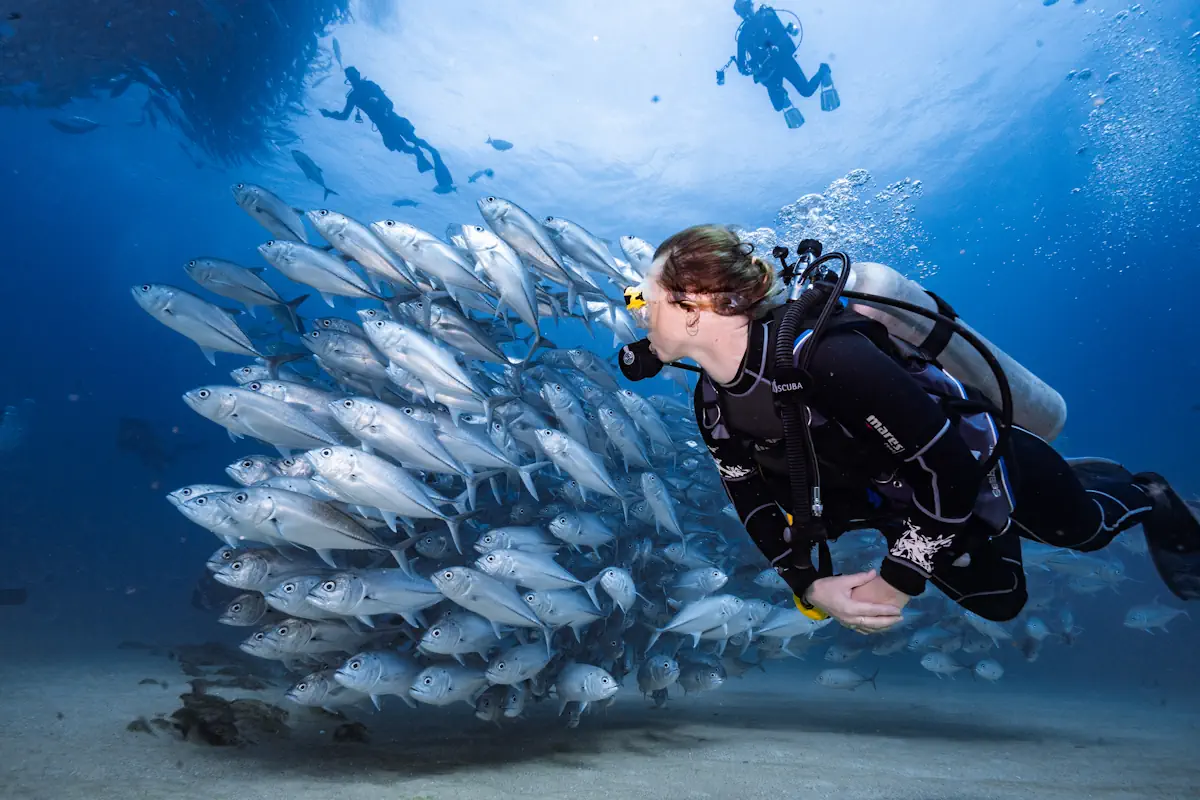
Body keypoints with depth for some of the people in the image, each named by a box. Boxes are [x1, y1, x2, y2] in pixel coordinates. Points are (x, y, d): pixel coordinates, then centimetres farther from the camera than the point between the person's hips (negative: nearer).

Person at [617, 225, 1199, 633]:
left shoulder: (817, 354, -42)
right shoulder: (710, 404, -17)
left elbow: (948, 467, -36)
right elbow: (756, 503, -7)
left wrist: (897, 579, -30)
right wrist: (810, 585, -20)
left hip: (982, 466, -7)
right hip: (902, 499, 8)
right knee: (998, 600, 32)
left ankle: (1146, 496, 55)